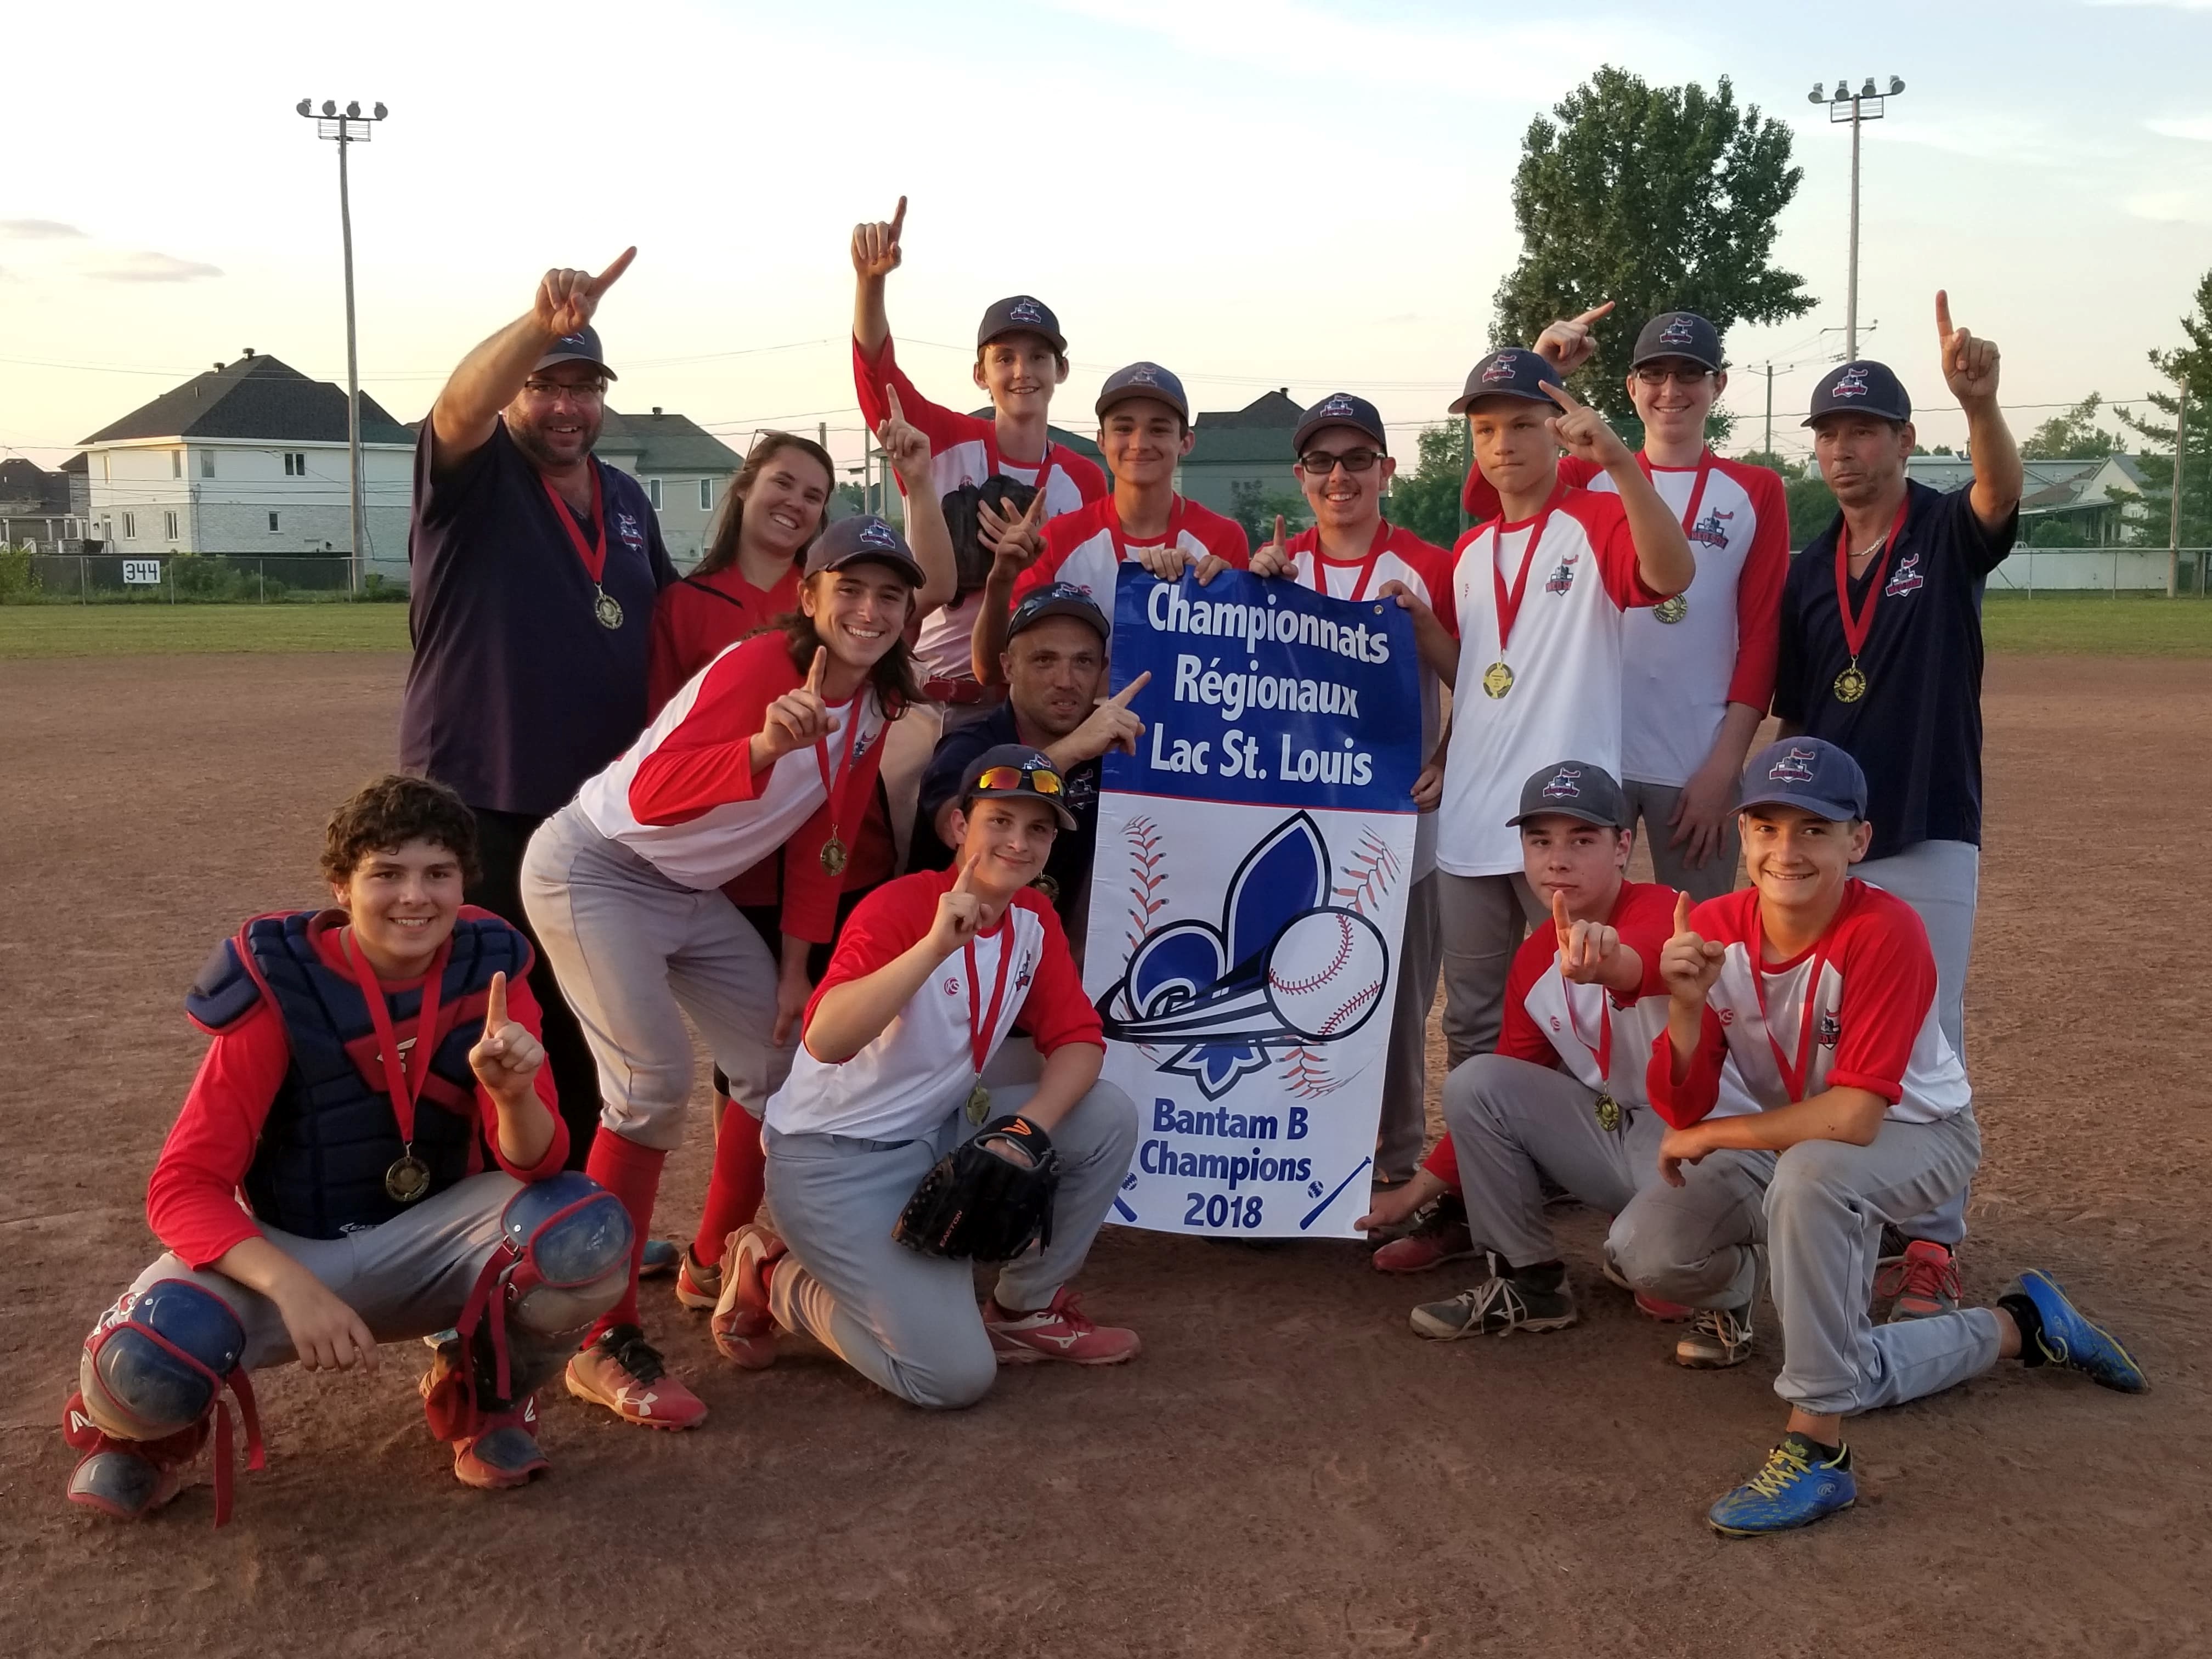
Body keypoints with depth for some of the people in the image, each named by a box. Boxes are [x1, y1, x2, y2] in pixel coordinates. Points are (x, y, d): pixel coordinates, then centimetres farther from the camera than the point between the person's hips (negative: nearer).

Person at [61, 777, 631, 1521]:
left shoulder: (488, 969, -9)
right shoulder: (280, 986, -16)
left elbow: (535, 1164, -13)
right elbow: (184, 1188, -19)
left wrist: (515, 1095, -37)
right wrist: (292, 1287, -37)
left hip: (429, 1242, 2)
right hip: (289, 1248, -2)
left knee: (590, 1234, -28)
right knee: (143, 1364, -33)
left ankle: (488, 1396, 4)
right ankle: (157, 1419, 9)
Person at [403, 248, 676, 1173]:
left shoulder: (627, 498, 12)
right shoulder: (472, 479, -6)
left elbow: (669, 625, 22)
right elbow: (458, 409, -29)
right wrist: (539, 325, -46)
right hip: (479, 805, -6)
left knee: (579, 1022, 16)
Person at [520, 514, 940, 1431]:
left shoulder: (873, 709, 0)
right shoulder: (759, 666, -25)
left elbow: (823, 843, 8)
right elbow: (653, 792, -38)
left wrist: (795, 967, 7)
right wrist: (766, 746, -54)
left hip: (693, 895, 9)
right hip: (595, 870, -8)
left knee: (782, 1059, 9)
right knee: (655, 1082, -19)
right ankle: (604, 1346, -11)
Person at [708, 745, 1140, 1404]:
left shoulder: (1034, 919, 1)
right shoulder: (898, 908, -22)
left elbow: (1077, 1039, -2)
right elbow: (826, 1039, -37)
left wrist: (1026, 1128, -20)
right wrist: (938, 944, -45)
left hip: (941, 1135, 7)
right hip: (835, 1160, -7)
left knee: (1108, 1116, -9)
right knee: (955, 1374, -16)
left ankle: (1024, 1309, 9)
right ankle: (777, 1278, 7)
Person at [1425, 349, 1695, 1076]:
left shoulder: (1598, 521, -4)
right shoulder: (1469, 551, 14)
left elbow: (1672, 573, -27)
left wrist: (1618, 460, -37)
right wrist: (1444, 754, 8)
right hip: (1468, 820, 6)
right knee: (1472, 1024, 14)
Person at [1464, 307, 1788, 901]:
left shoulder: (1756, 491, 4)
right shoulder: (1589, 478, 7)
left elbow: (1761, 635, 0)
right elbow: (1484, 497, -11)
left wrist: (1724, 768, -8)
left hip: (1699, 765, -1)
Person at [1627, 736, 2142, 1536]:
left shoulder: (1885, 932, -29)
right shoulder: (1712, 930, -14)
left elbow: (1853, 1117, -33)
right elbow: (1681, 1113, -14)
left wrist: (1713, 1137, -23)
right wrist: (1685, 1006, -33)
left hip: (1917, 1133, -7)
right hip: (1789, 1132, 7)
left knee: (1809, 1176, -40)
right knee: (1650, 1261, -10)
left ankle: (1818, 1446, -25)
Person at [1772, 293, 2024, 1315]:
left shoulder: (1949, 536, -3)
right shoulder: (1807, 574, 9)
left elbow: (2001, 490, -28)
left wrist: (1979, 402, -48)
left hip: (1930, 837, -5)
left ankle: (1930, 1241, 6)